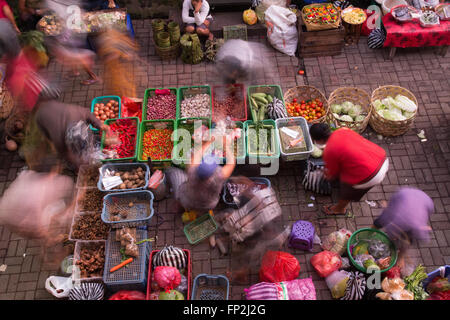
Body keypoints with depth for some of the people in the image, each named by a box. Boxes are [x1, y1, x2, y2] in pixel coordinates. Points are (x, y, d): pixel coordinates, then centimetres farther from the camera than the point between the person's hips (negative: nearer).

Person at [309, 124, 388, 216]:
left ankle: (340, 209, 51)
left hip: (370, 176, -7)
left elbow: (333, 174, 2)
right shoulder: (343, 130, 2)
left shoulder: (328, 152, -16)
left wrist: (328, 177, 25)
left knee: (346, 190, 22)